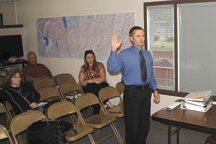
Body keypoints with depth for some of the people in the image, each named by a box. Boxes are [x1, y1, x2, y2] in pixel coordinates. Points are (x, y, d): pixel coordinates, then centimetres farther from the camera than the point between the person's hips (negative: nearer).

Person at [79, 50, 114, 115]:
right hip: (88, 88, 0)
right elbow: (81, 83, 5)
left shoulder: (99, 65, 12)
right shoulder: (83, 68, 15)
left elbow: (103, 78, -2)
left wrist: (89, 81, -7)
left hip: (100, 85, 0)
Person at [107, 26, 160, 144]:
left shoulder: (148, 54, 8)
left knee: (145, 122, 16)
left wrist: (155, 90, 12)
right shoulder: (124, 54, -9)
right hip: (132, 92, -5)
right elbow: (112, 68, -25)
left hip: (146, 90, 5)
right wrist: (114, 50, -31)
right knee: (132, 123, 5)